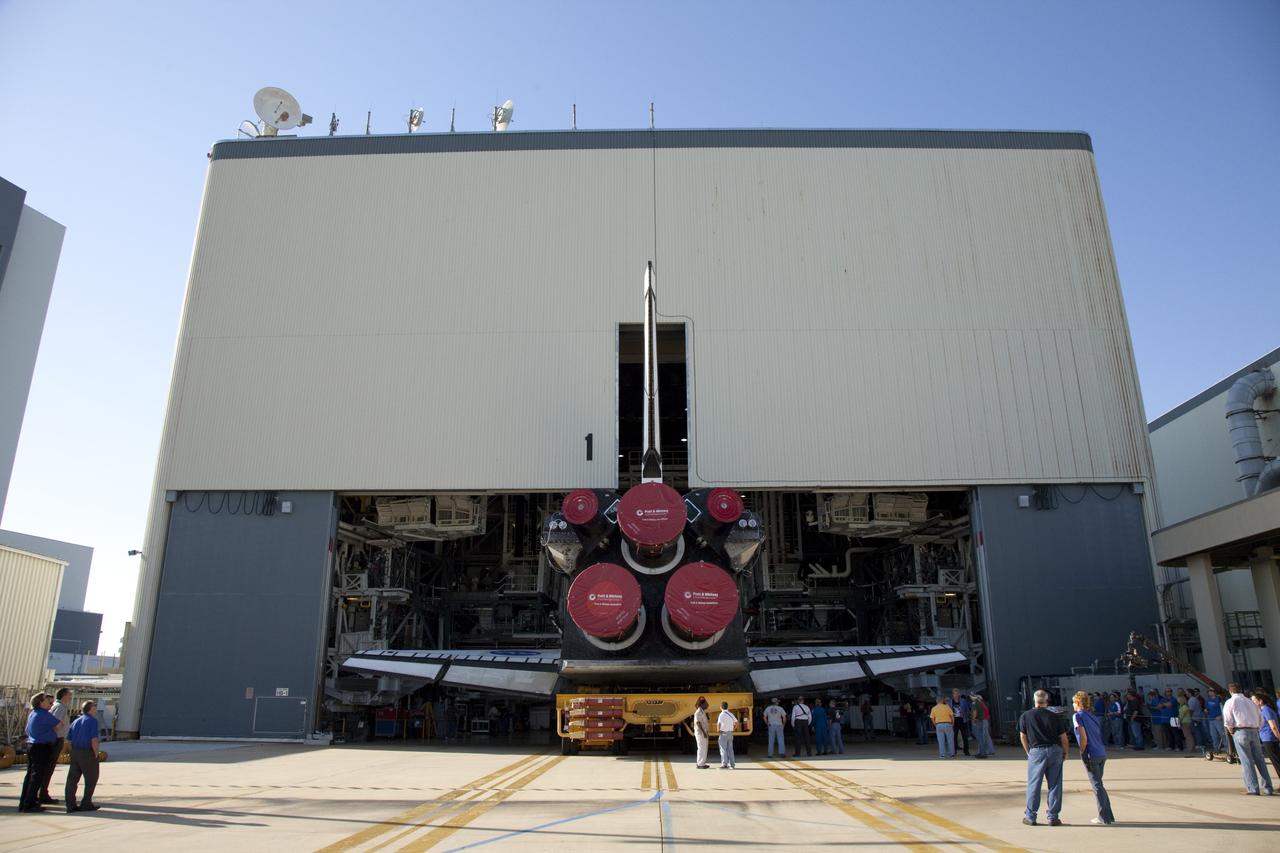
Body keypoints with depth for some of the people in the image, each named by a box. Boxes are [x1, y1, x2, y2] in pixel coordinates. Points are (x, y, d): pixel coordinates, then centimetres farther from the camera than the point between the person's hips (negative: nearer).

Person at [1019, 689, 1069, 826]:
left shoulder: (1025, 716, 0)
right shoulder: (1055, 717, 0)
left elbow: (1023, 737, 5)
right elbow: (1063, 738, 2)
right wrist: (1065, 752, 19)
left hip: (1037, 752, -1)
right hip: (1055, 751, 1)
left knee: (1033, 785, 6)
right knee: (1054, 785, 8)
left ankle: (1030, 816, 10)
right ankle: (1053, 817, 11)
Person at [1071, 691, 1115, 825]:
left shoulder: (1078, 716, -7)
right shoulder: (1093, 715, 14)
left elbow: (1084, 738, -16)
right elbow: (1100, 735, 15)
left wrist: (1082, 754, -6)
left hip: (1091, 755, -7)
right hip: (1102, 754, 7)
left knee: (1097, 786, 0)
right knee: (1098, 785, 18)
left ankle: (1104, 818, 4)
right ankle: (1108, 816, 22)